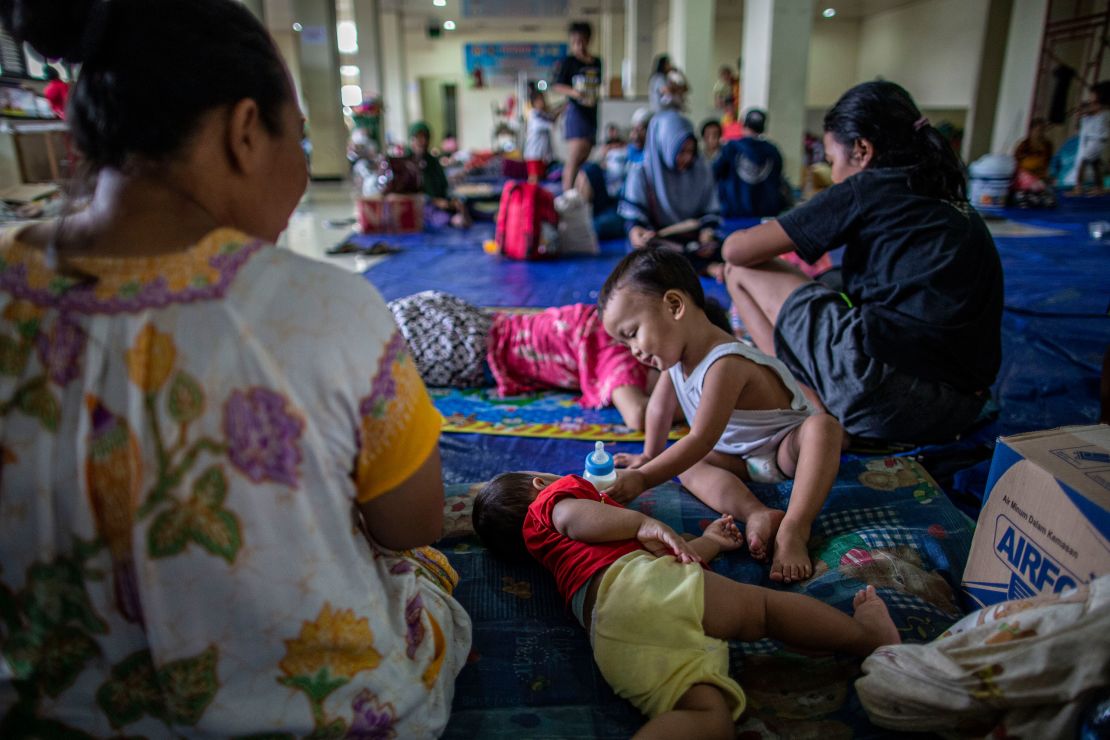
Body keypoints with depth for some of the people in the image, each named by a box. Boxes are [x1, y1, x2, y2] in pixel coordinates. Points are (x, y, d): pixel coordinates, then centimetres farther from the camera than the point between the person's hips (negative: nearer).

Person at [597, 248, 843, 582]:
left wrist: (642, 478, -37)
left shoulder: (725, 364, -36)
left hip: (785, 444, -7)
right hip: (739, 455, 7)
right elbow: (660, 406, 7)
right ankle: (756, 513, -34)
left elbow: (701, 440, -37)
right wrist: (649, 457, 16)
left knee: (824, 426, -37)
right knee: (688, 465, -17)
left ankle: (794, 529, -47)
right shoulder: (675, 353, -10)